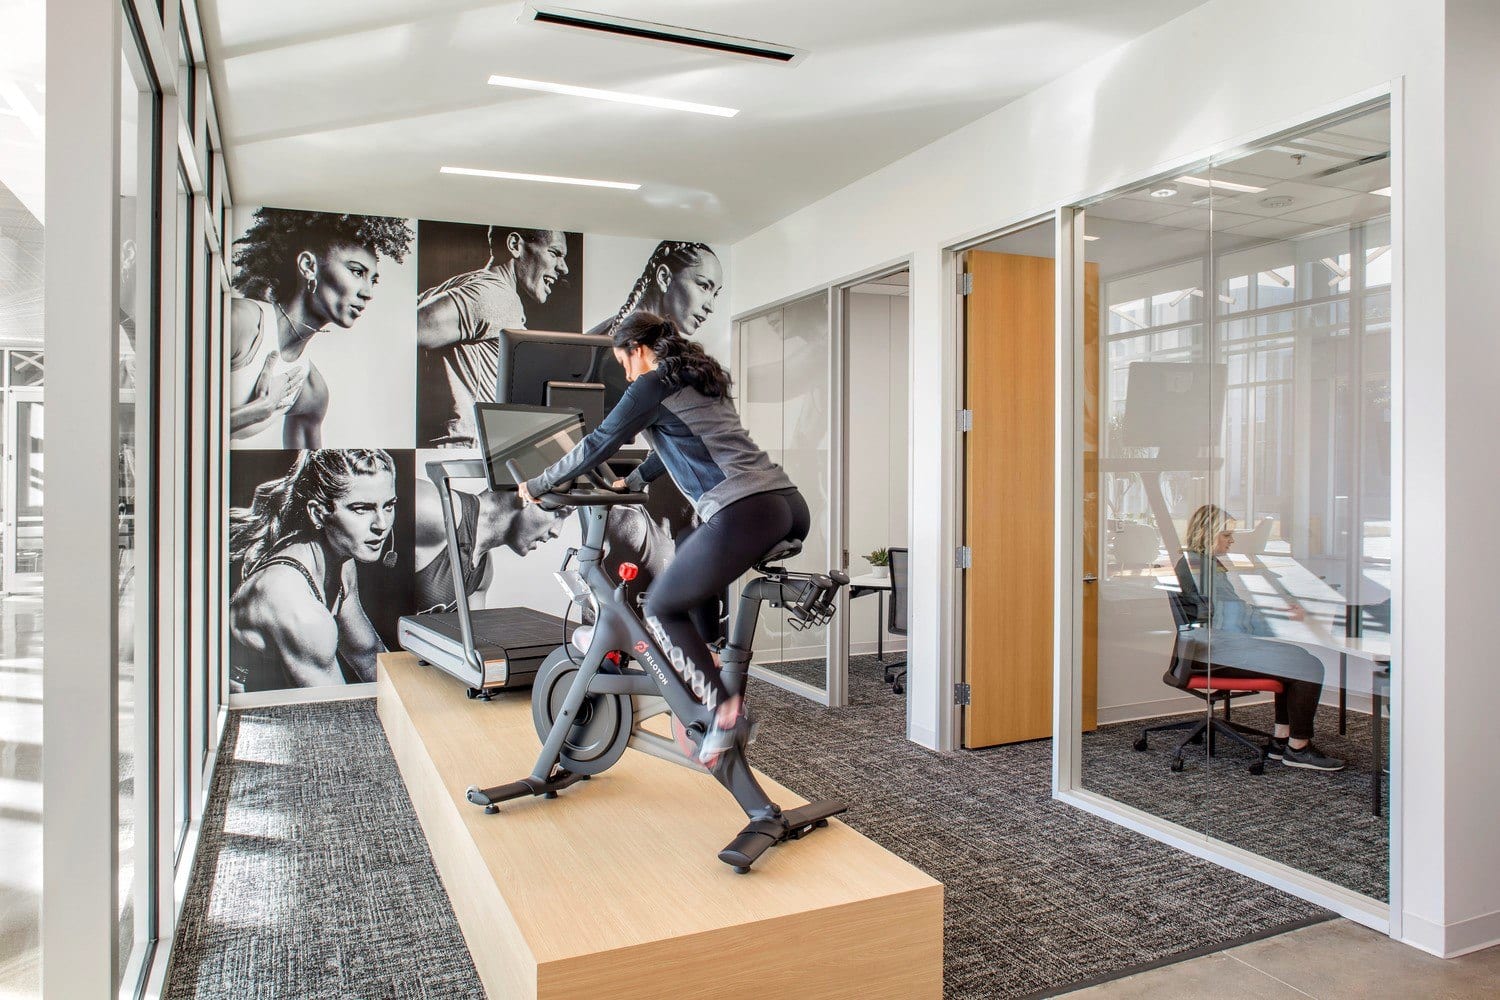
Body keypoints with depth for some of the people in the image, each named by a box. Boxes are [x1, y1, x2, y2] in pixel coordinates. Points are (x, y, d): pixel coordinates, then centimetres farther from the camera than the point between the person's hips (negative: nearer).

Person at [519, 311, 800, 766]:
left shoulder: (653, 385, 3)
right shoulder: (702, 379, 29)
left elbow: (598, 444, 6)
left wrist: (538, 485, 18)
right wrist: (633, 481, 55)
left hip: (742, 515, -9)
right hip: (792, 507, 9)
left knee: (662, 609, 7)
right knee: (695, 582, 32)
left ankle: (722, 707, -3)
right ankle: (703, 681, 31)